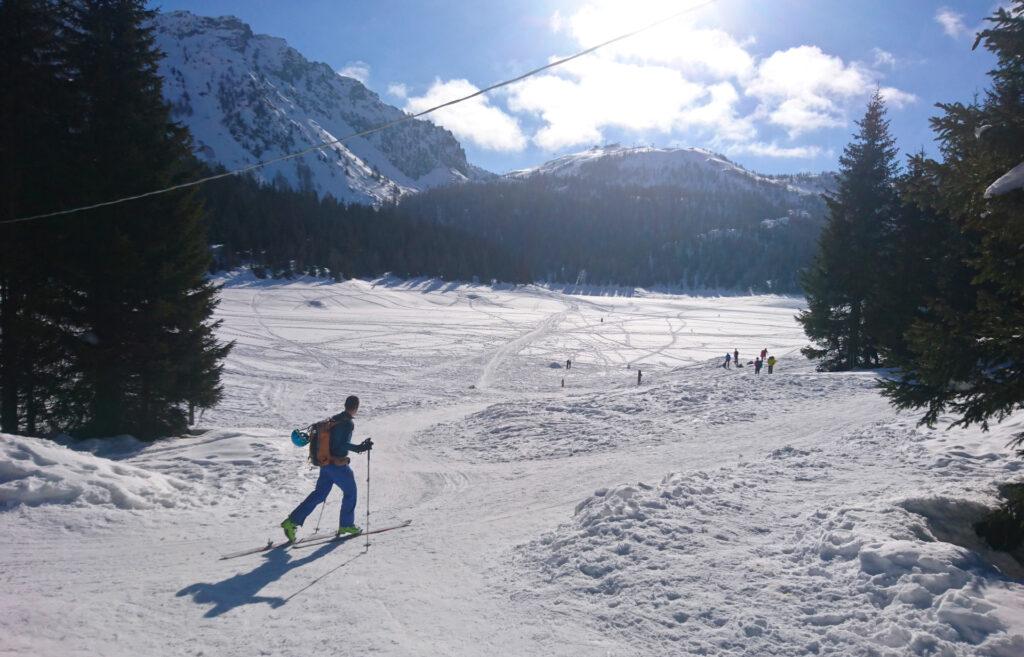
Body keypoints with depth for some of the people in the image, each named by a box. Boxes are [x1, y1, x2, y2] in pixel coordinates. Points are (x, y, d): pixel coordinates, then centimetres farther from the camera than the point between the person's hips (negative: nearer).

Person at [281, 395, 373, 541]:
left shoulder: (334, 419, 9)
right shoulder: (349, 423, -17)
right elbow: (343, 444, -25)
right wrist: (359, 448, -24)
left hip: (325, 462, 8)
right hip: (338, 465, -8)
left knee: (319, 494, 12)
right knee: (350, 492, 12)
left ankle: (292, 521, 5)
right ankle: (346, 525, 21)